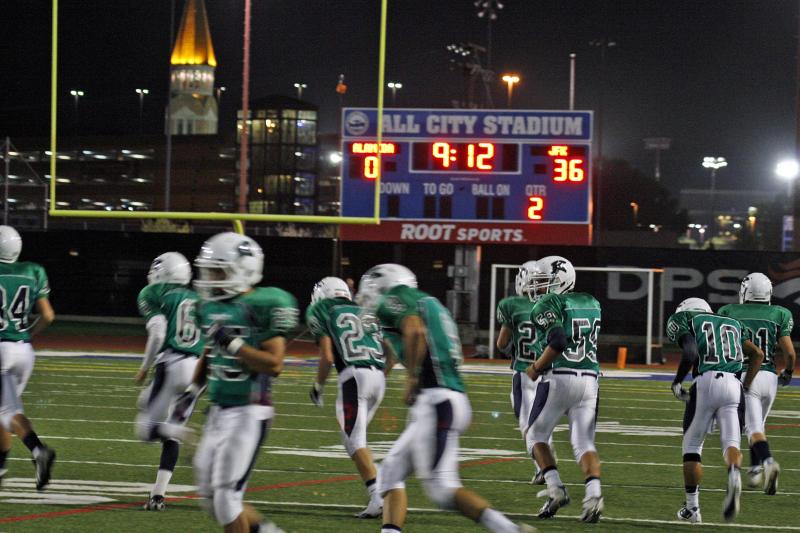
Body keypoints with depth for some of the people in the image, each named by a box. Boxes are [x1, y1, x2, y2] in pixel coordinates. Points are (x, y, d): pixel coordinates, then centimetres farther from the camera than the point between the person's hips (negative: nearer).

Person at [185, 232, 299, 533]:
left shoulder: (264, 305, -15)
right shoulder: (211, 307, 9)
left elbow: (274, 364, -18)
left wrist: (233, 344, -23)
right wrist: (193, 390, 14)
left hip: (250, 412, -8)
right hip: (219, 411, 8)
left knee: (226, 494, -10)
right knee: (210, 496, 10)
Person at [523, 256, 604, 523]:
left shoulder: (547, 306, -5)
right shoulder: (592, 304, 16)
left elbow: (558, 341, -19)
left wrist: (537, 367, -6)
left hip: (559, 378, -5)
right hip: (589, 379, 5)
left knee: (536, 436, 12)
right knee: (584, 443, 5)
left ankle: (555, 488, -2)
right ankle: (593, 491, -18)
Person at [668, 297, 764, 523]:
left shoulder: (686, 320, 12)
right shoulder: (733, 324, 28)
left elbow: (690, 353, -7)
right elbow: (757, 354, 22)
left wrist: (677, 382, 5)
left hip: (706, 382, -3)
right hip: (733, 385, 3)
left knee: (692, 446, 12)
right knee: (731, 443, 0)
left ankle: (692, 508, 15)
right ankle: (734, 475, -36)